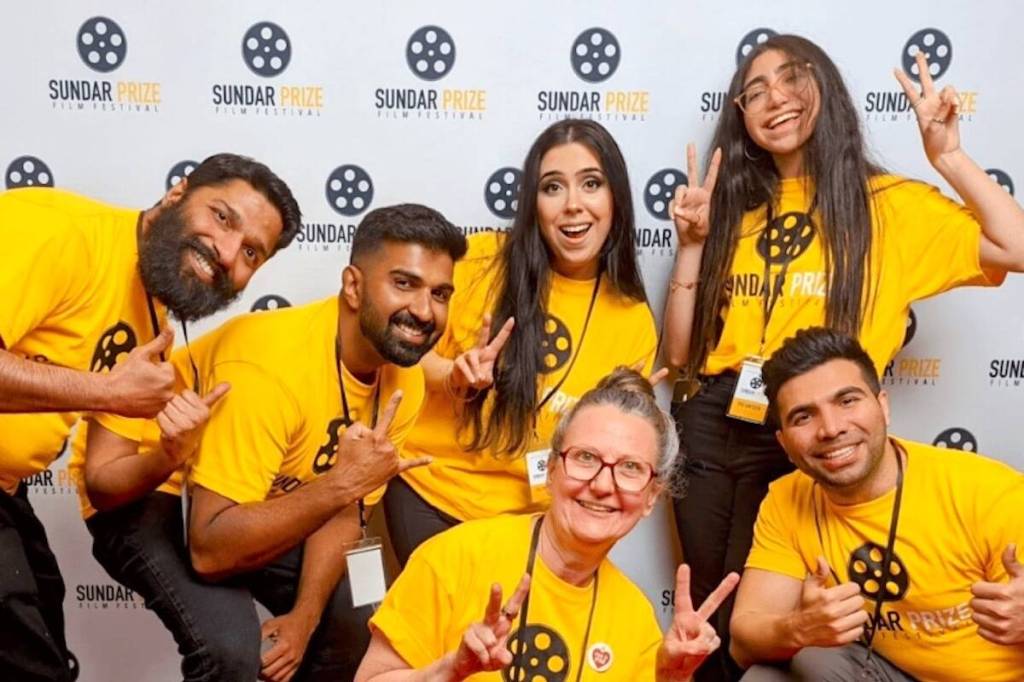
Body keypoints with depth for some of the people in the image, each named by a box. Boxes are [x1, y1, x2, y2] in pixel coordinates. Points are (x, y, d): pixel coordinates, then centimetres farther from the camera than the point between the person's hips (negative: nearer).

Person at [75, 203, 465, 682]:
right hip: (144, 490, -7)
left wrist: (304, 616, -15)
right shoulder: (269, 366, -35)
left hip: (262, 500, 7)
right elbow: (210, 551, -36)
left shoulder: (404, 380, -12)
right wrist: (338, 483, -40)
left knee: (356, 626, 2)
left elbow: (343, 511, -2)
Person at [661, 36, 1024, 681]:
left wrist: (947, 152, -11)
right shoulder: (734, 208, 11)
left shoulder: (888, 204, 1)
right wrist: (692, 242, -3)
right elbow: (680, 353, 6)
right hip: (709, 428, 4)